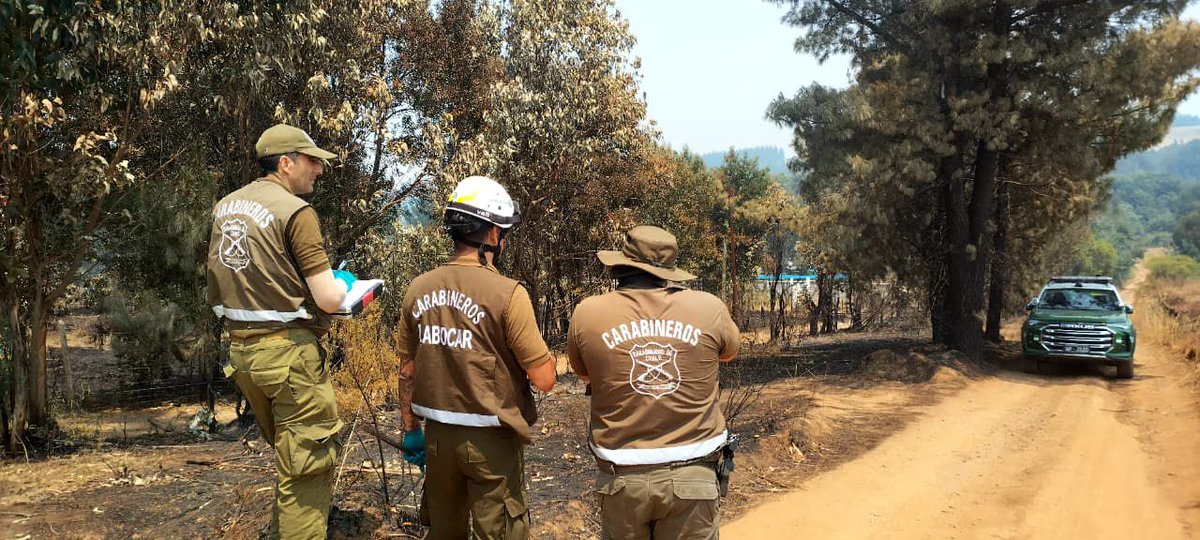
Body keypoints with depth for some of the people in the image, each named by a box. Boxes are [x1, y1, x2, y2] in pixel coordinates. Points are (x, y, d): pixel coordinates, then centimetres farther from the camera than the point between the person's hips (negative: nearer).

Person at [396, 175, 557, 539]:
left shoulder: (418, 289, -2)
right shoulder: (507, 293, -17)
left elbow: (408, 372, 7)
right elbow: (544, 380, -15)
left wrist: (410, 430, 18)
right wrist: (547, 355, 6)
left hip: (437, 436, 5)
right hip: (490, 439, -5)